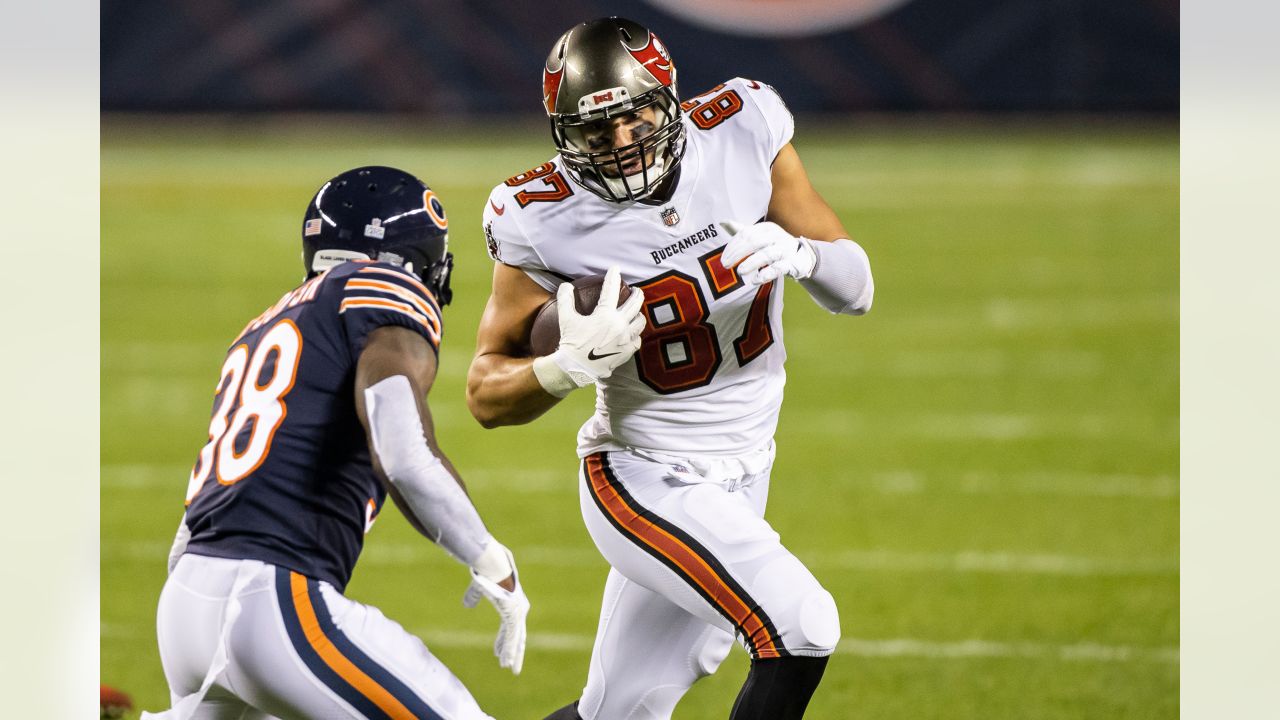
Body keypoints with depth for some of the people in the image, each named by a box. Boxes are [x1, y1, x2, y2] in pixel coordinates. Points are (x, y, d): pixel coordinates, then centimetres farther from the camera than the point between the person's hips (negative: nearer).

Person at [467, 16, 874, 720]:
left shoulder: (741, 131, -10)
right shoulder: (545, 220, -18)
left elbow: (855, 289, -3)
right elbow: (486, 393, -10)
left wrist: (799, 253, -26)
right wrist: (570, 365, -30)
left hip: (742, 474, 5)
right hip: (647, 484, -5)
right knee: (800, 628, -22)